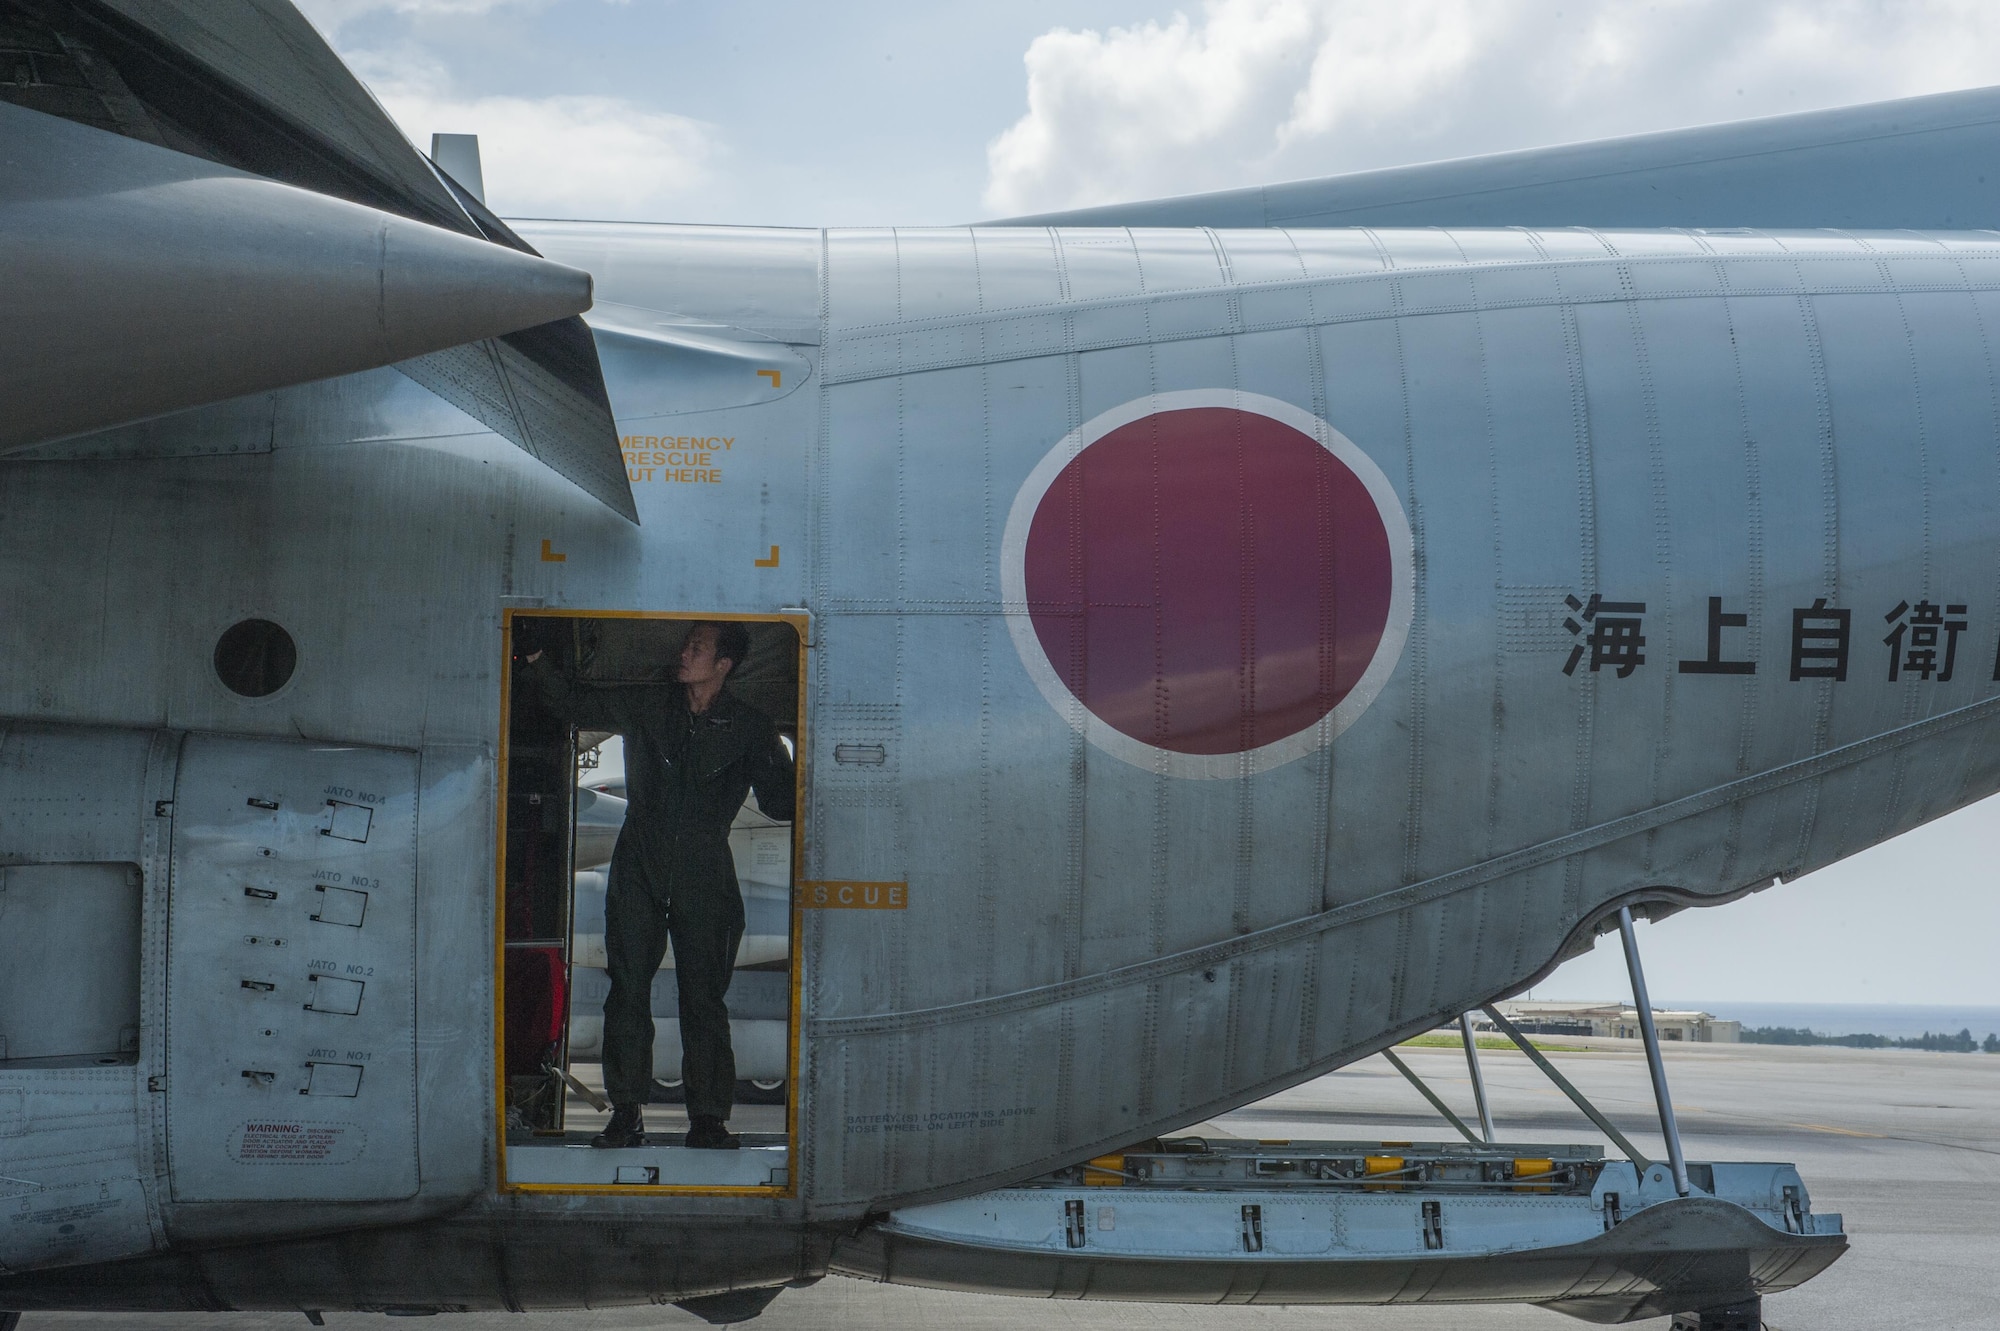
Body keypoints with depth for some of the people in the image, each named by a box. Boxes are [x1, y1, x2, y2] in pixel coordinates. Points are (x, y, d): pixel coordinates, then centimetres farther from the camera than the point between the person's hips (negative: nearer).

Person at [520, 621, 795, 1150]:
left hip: (704, 879, -2)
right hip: (639, 873, 2)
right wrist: (534, 663, 8)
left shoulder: (749, 728, 1)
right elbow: (575, 704, 19)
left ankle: (708, 1116, 3)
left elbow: (779, 803, 1)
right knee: (627, 992, 0)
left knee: (703, 998, -3)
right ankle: (626, 1114, 5)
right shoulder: (645, 706, 7)